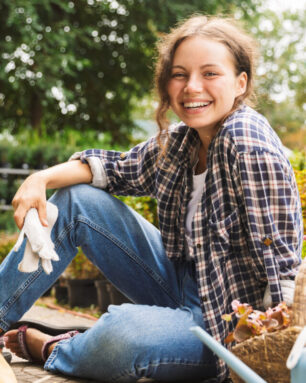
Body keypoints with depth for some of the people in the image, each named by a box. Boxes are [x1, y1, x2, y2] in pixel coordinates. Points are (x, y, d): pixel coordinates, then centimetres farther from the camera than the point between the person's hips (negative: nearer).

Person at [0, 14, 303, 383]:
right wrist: (42, 179, -4)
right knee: (78, 200, 4)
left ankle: (51, 351, -1)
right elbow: (119, 169, 13)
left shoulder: (247, 141, -23)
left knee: (122, 332, -36)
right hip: (184, 282, 8)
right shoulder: (179, 140, 0)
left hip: (228, 318, -8)